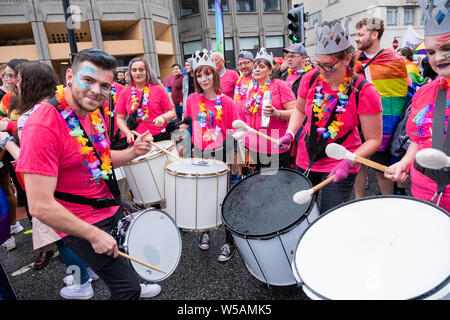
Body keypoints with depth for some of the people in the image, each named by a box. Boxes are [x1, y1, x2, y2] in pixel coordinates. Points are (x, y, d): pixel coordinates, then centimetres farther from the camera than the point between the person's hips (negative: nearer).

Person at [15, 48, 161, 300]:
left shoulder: (93, 112, 0)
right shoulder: (43, 127, -27)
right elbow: (41, 206, -28)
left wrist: (133, 152, -8)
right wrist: (94, 235, -21)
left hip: (111, 208, 8)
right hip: (82, 225, -8)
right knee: (127, 289, 2)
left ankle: (132, 288, 58)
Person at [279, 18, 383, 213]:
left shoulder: (364, 92, -18)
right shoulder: (311, 79, -7)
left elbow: (373, 140, -13)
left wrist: (349, 162, -28)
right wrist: (290, 134, -6)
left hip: (339, 167, -4)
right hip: (305, 160, 4)